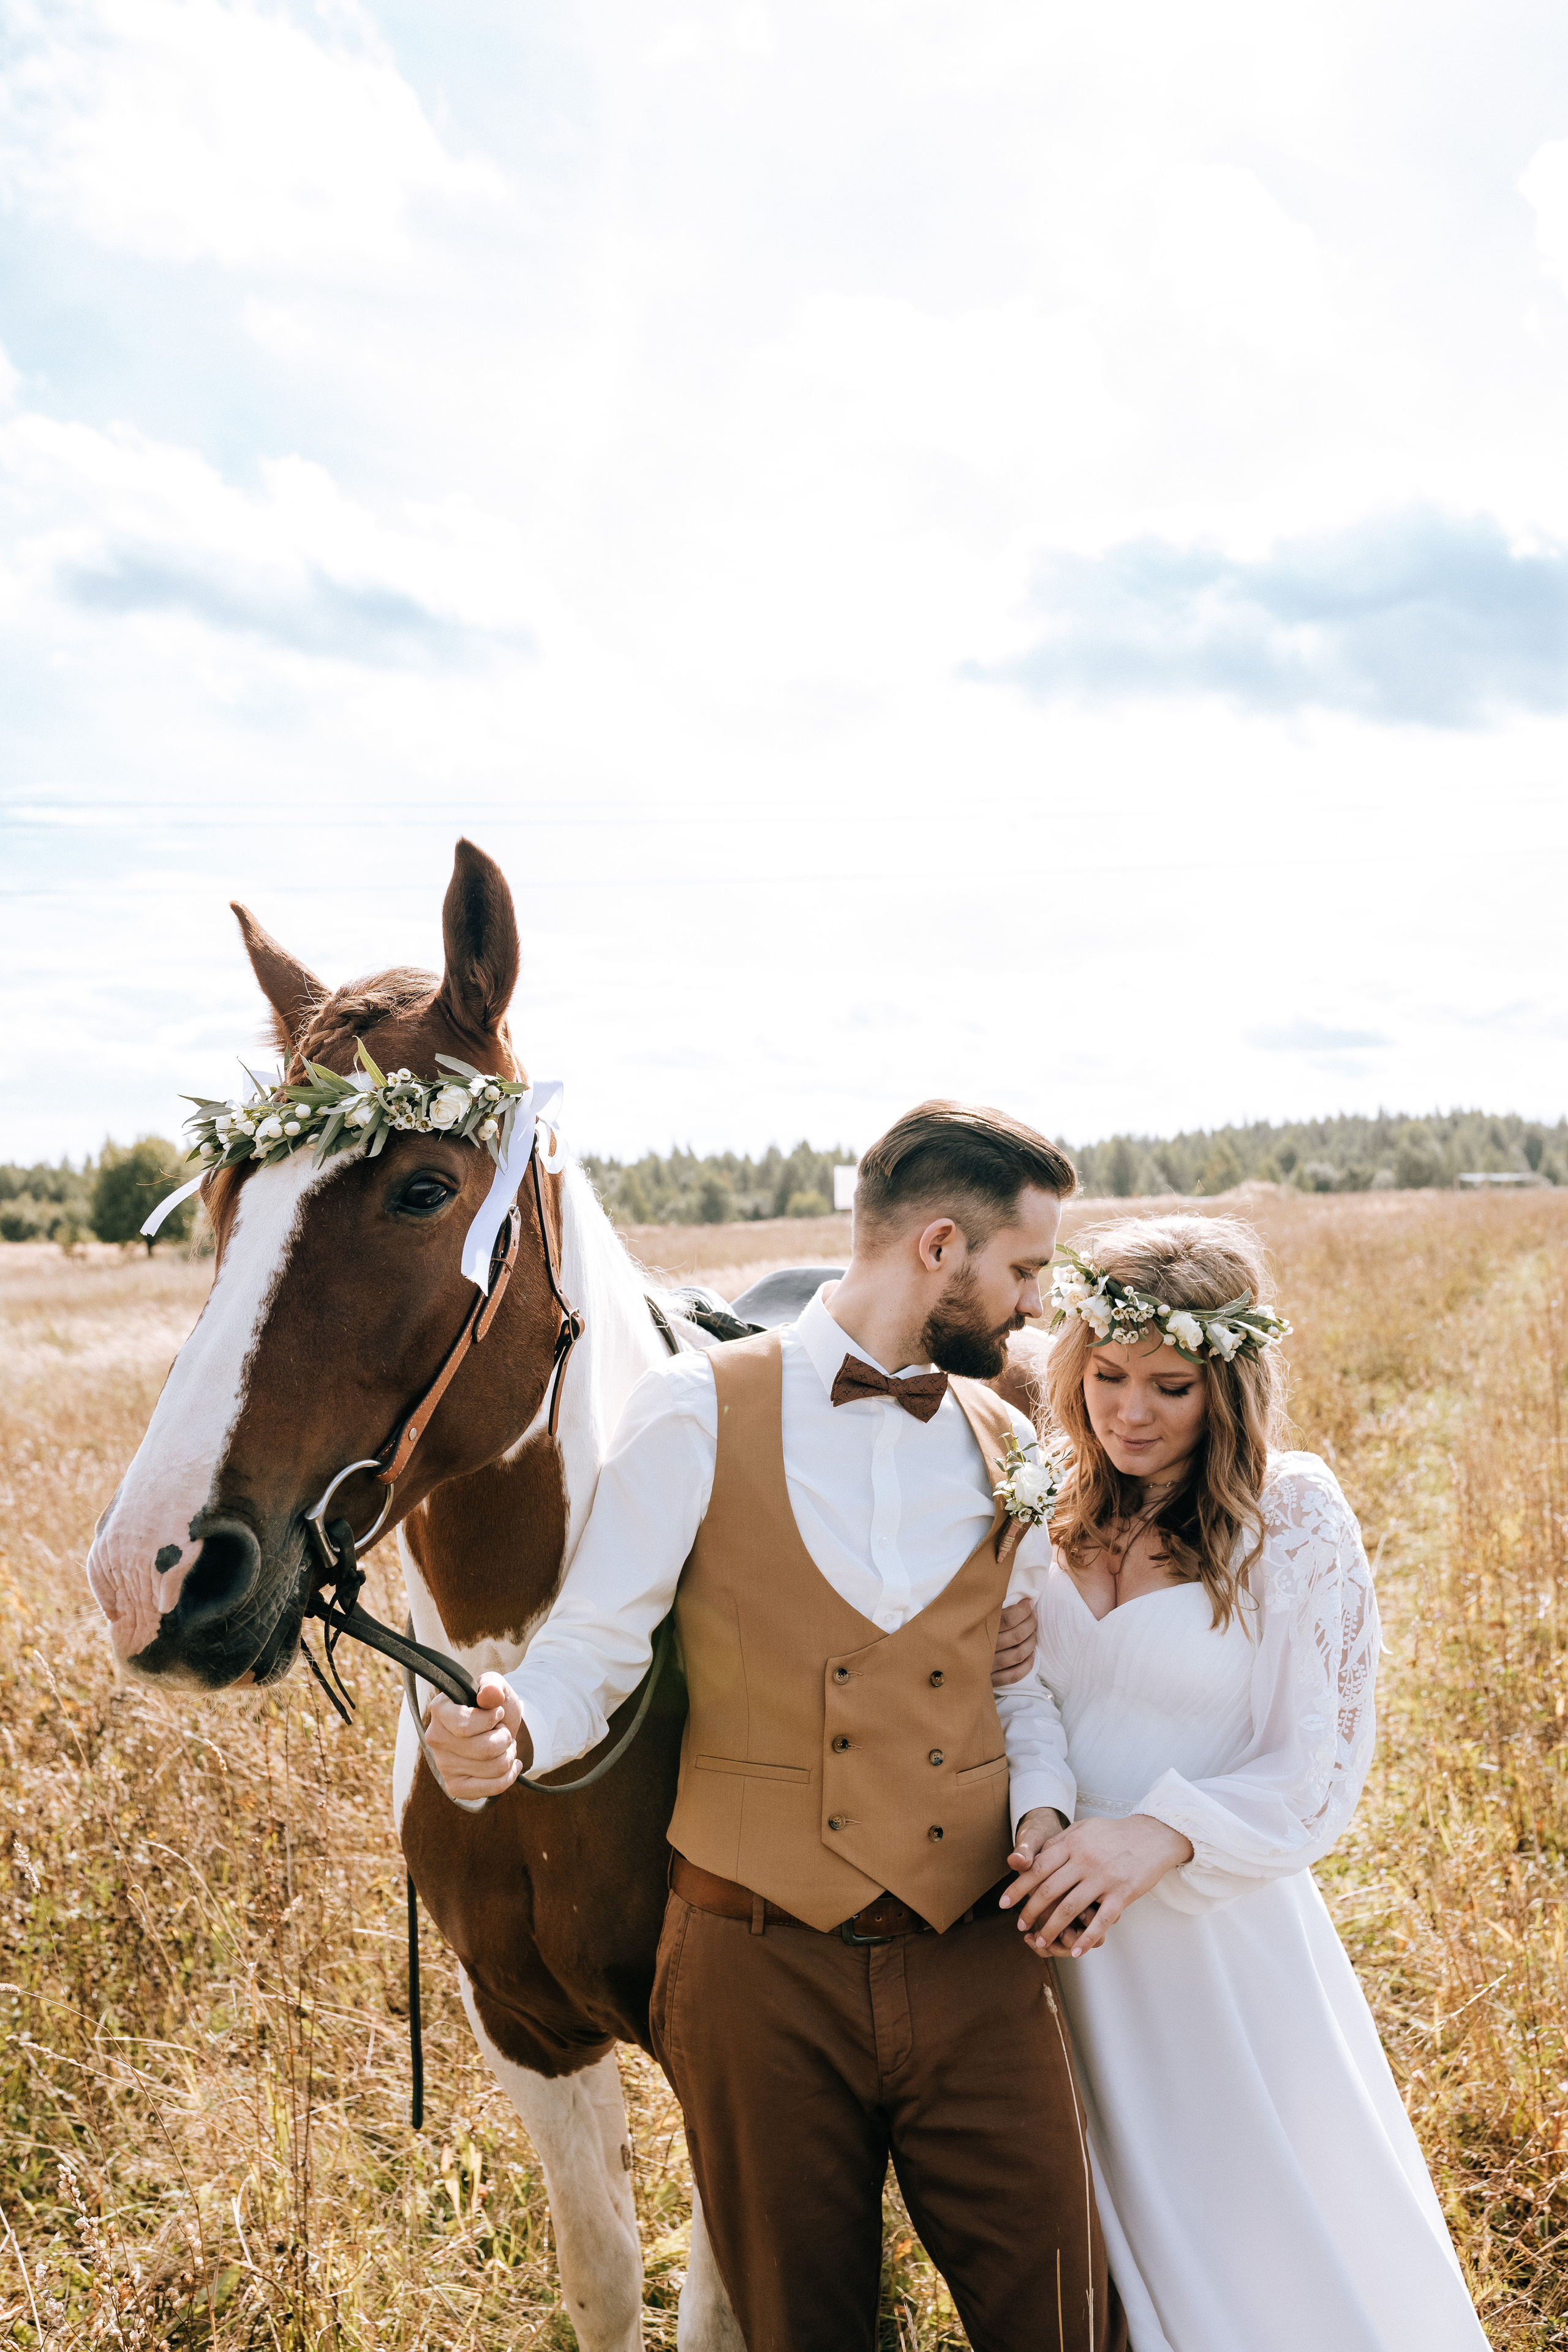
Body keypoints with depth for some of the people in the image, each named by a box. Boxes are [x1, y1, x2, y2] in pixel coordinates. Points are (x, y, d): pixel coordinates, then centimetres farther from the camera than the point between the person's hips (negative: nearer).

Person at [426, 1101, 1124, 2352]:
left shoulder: (1006, 1444, 8)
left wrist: (1045, 1806, -4)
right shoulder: (697, 1413, -7)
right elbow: (590, 1649, -8)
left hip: (977, 1966, 3)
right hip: (763, 1974, -3)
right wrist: (511, 1730, -29)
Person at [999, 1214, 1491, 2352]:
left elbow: (1319, 1772, -11)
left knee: (1269, 2260, 11)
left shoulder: (1295, 1517, -10)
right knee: (1095, 2248, 20)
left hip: (1219, 1942, -3)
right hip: (1055, 1935, 3)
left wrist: (1162, 1837, -26)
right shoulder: (1048, 1509, 0)